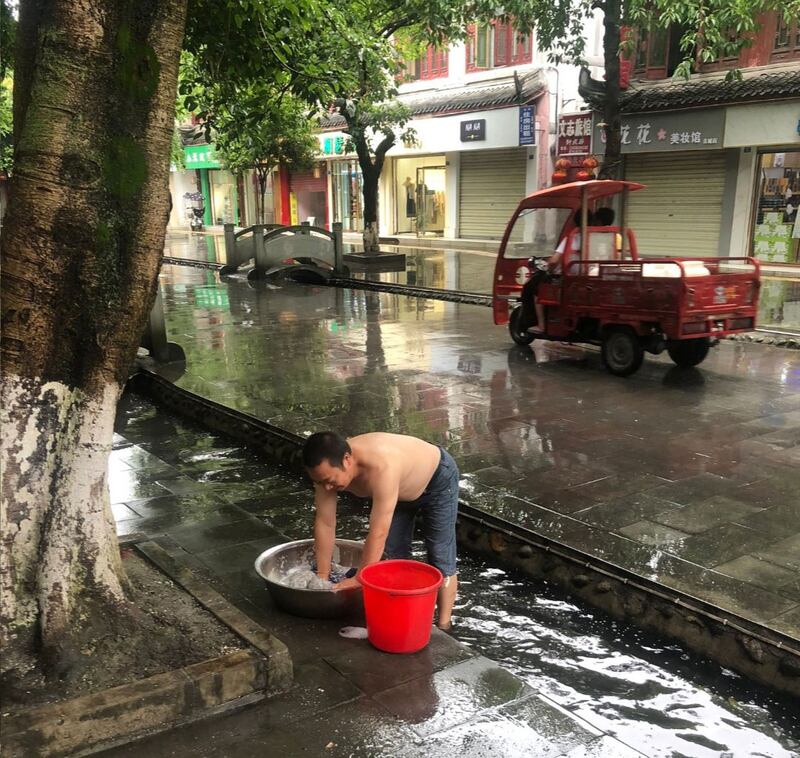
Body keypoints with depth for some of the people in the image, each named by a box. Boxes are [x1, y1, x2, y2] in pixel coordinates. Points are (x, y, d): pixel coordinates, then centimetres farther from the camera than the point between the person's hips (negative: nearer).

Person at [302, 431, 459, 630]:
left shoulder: (383, 467, -47)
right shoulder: (328, 468, -26)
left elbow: (378, 533, -42)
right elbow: (324, 524, -19)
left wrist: (359, 579, -36)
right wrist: (322, 577, -15)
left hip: (437, 478, -6)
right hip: (401, 488, 6)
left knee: (439, 557, -2)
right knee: (393, 554, 7)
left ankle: (443, 626, 9)